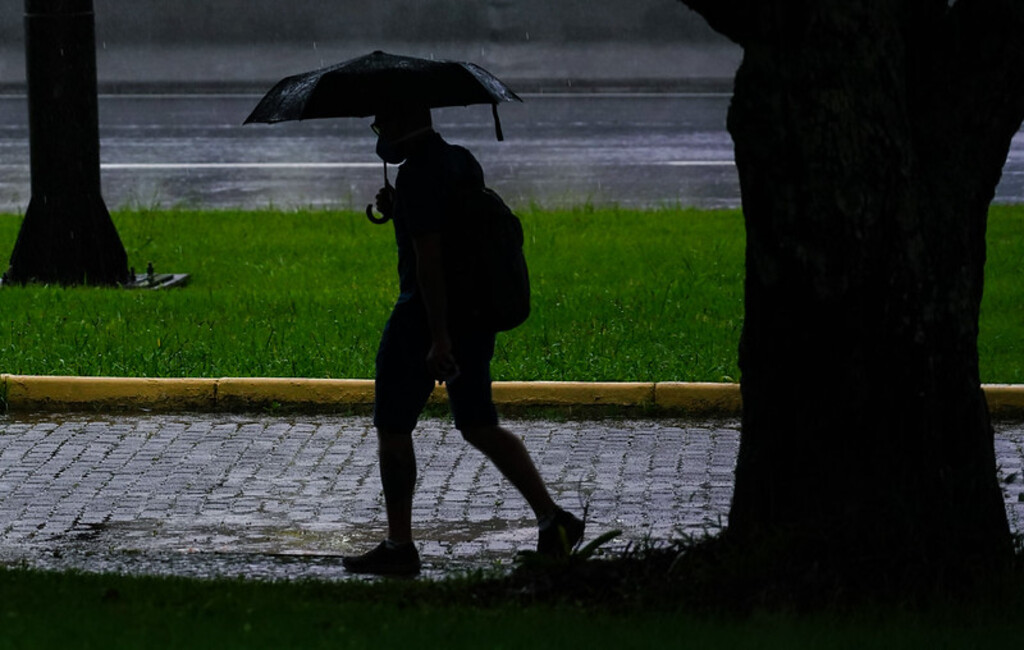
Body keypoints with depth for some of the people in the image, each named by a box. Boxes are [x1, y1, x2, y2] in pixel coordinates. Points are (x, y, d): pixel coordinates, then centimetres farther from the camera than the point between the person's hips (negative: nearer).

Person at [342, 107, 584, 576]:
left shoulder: (418, 174, -18)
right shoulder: (462, 161, 11)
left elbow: (429, 258, -23)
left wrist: (439, 339, -25)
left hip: (426, 316, -9)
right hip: (475, 317, 9)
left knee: (392, 430, 4)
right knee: (479, 428, 15)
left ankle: (399, 547, 8)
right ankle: (552, 519, 4)